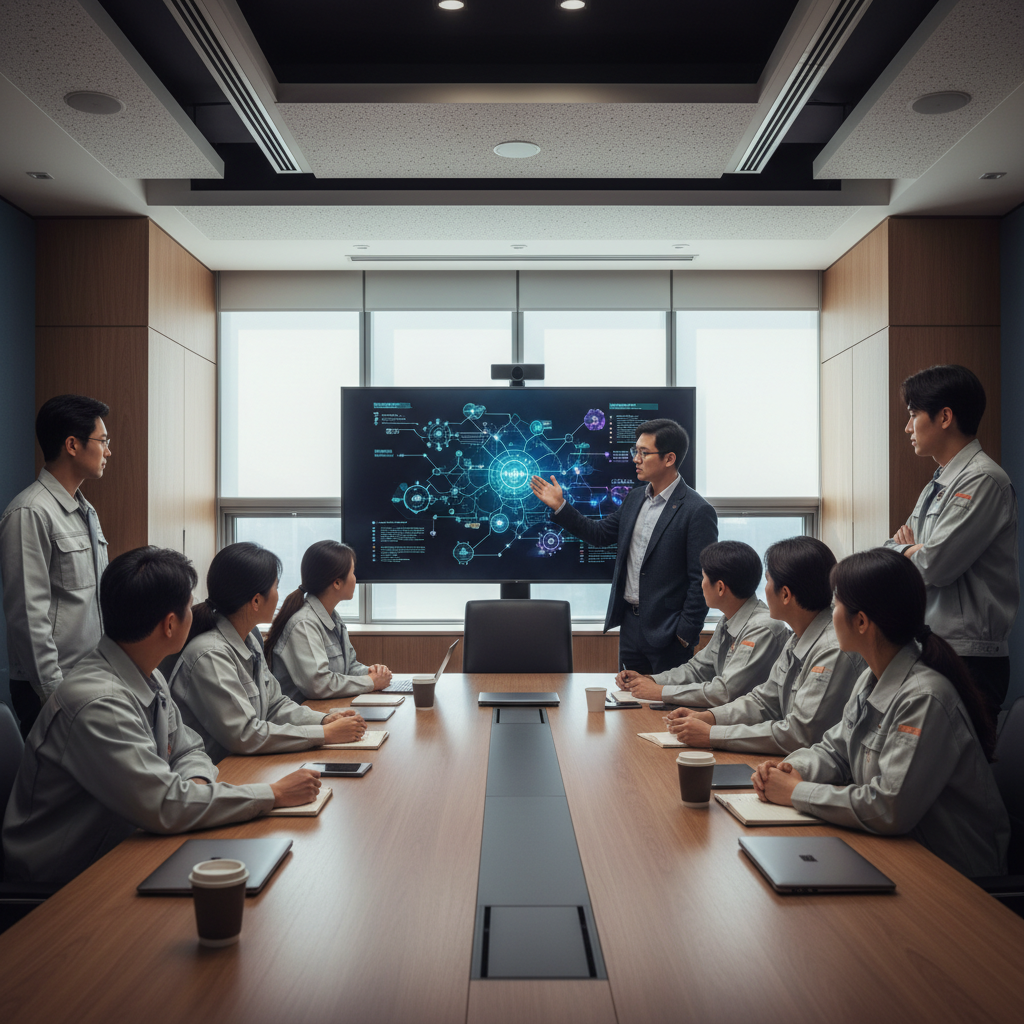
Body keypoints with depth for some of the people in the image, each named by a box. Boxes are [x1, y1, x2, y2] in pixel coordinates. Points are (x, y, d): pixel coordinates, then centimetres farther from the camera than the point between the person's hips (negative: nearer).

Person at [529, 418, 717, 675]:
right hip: (630, 624, 7)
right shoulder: (636, 498, 8)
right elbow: (599, 533, 16)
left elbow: (701, 580, -15)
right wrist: (559, 507, 9)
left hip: (666, 634, -7)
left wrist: (685, 634, -15)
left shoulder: (697, 512, -16)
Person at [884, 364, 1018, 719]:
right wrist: (914, 550, -5)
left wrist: (905, 550, 0)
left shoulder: (983, 480, -13)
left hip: (968, 658, -9)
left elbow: (934, 566, -21)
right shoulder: (937, 484, 17)